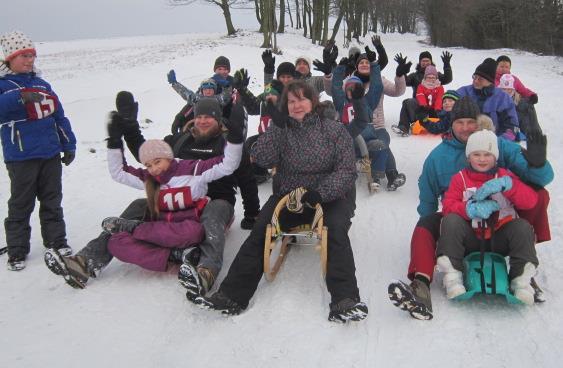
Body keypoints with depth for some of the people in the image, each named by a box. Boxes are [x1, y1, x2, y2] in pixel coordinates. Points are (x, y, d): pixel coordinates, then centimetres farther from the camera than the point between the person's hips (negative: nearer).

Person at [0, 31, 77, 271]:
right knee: (21, 205, 2)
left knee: (52, 201, 13)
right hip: (21, 157, -5)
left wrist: (69, 145, 16)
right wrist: (20, 97, -38)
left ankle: (56, 241, 26)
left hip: (51, 154, 5)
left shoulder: (42, 84, 14)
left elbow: (59, 116, 17)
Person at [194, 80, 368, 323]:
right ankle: (232, 294, -25)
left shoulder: (334, 130, 4)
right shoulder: (282, 130, 10)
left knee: (336, 230, -32)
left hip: (329, 196, -2)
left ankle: (345, 299, -39)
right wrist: (277, 125, -15)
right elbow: (262, 160, -6)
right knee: (260, 229, -22)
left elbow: (347, 171, -4)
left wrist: (321, 192, -19)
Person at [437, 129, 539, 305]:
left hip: (499, 240, 1)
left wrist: (505, 184, -23)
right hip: (471, 239, 0)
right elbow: (448, 206, -8)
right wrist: (472, 209, -28)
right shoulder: (460, 178, 9)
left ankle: (522, 280, -22)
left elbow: (531, 201, -6)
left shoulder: (504, 176, 10)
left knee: (523, 227, -26)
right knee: (451, 221, -27)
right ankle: (452, 276, -28)